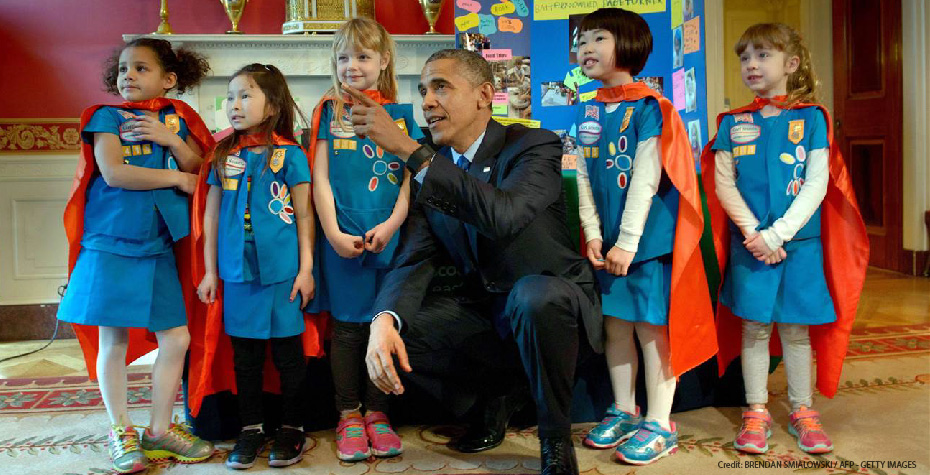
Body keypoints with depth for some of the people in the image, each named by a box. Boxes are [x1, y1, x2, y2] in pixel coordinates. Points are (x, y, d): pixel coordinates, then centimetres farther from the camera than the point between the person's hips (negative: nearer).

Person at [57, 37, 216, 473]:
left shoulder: (175, 119, 10)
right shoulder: (107, 117, 0)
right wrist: (176, 178, -9)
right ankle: (121, 431, 20)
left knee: (176, 339, 3)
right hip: (110, 245, -3)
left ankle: (160, 430, 19)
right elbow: (113, 174, -14)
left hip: (159, 247, 3)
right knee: (113, 341, 3)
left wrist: (171, 139, -12)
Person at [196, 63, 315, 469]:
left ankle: (291, 427, 21)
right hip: (236, 270, 4)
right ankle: (251, 427, 25)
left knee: (287, 350, 6)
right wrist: (210, 271, 10)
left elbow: (304, 215, -1)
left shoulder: (290, 154, -3)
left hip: (281, 269, -3)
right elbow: (211, 216, 11)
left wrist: (306, 268, -4)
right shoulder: (223, 157, 7)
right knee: (244, 353, 11)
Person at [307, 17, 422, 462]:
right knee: (347, 323, 4)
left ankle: (376, 412, 19)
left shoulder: (400, 113, 8)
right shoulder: (330, 112, 8)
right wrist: (333, 233, -6)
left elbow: (411, 176, 3)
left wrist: (392, 224, -10)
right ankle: (348, 415, 16)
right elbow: (320, 177, 3)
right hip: (342, 237, 0)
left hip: (388, 235, 1)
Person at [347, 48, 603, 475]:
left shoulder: (535, 146, -13)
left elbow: (504, 215, -34)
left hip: (551, 300, -5)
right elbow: (413, 261, -8)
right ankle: (497, 391, 9)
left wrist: (409, 151, -36)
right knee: (391, 328, -16)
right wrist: (385, 320, -30)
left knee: (533, 294, -39)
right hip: (482, 307, 5)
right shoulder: (429, 169, 2)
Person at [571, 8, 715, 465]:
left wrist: (628, 242, -17)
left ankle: (659, 424, 12)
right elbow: (585, 180, 7)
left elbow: (645, 180, -15)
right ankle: (623, 411, 27)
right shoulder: (587, 115, 9)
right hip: (608, 241, 6)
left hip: (648, 236, -6)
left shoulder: (649, 108, -9)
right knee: (615, 325, 12)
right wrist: (593, 235, -2)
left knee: (652, 326, 0)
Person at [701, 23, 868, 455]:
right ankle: (756, 413, 16)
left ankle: (802, 411, 21)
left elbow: (818, 184, -5)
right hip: (750, 244, 1)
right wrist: (753, 233, -10)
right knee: (754, 327, 3)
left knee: (796, 328, 7)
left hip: (800, 241, -1)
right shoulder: (733, 123, 6)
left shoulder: (811, 117, 3)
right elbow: (723, 183, 1)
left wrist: (778, 233, -14)